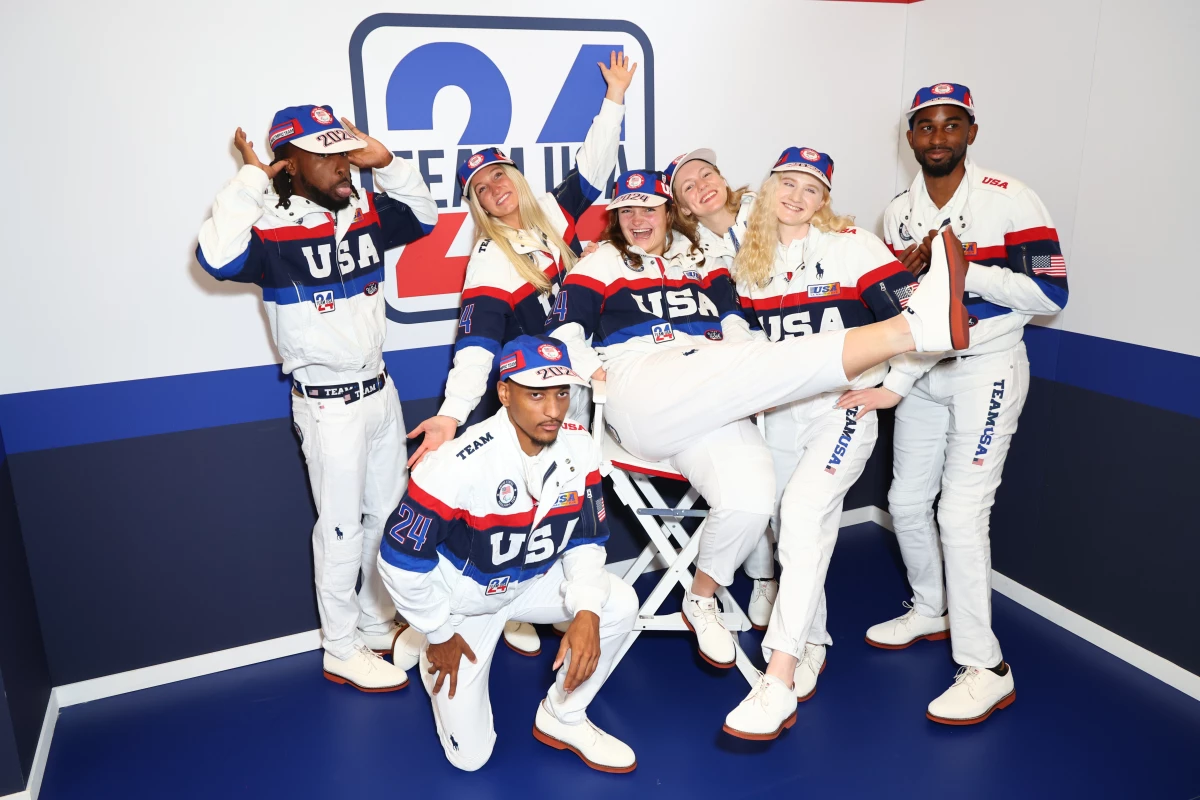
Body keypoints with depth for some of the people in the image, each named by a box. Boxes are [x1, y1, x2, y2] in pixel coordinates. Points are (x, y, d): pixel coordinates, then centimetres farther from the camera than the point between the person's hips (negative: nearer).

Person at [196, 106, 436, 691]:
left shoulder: (364, 213, 3)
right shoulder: (272, 229, -17)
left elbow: (423, 216, 15)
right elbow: (219, 257, -35)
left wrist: (385, 162, 1)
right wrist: (253, 178, -26)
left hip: (379, 390, 7)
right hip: (329, 404, -7)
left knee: (390, 515, 18)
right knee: (341, 528, 4)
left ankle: (380, 626, 37)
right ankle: (342, 652, 23)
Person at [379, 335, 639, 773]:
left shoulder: (579, 445, -17)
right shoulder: (458, 464, -34)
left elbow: (585, 540, -6)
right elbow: (399, 560, -23)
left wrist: (586, 612, -23)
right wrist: (440, 635, -11)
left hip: (533, 581, 4)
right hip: (464, 593, -4)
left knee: (619, 603, -20)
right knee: (469, 755, 1)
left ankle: (562, 719, 3)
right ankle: (428, 644, 27)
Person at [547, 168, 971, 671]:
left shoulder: (702, 262, 27)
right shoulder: (599, 266, 18)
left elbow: (736, 328, 16)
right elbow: (562, 337, 8)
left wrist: (753, 387, -3)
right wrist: (599, 375, -9)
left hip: (713, 407, 4)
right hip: (640, 393, -4)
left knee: (749, 496, -25)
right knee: (779, 359, -28)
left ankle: (701, 601, 0)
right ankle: (914, 326, -36)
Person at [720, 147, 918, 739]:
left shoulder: (852, 245, -7)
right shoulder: (749, 263, 9)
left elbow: (913, 314, -10)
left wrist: (891, 386, -14)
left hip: (844, 408, -5)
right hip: (779, 413, 6)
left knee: (804, 512, -24)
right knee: (788, 528, 11)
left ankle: (781, 678, -20)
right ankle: (813, 645, 33)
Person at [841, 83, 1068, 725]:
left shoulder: (1009, 200, -11)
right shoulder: (899, 214, 5)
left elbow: (1049, 294, -16)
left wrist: (964, 268, -24)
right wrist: (894, 383, -15)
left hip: (987, 370, -6)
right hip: (922, 372, 6)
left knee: (961, 513, -12)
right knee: (906, 503, 12)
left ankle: (985, 668, 1)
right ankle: (932, 612, 35)